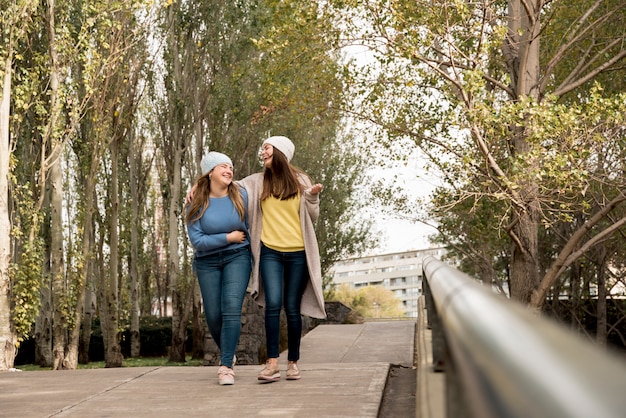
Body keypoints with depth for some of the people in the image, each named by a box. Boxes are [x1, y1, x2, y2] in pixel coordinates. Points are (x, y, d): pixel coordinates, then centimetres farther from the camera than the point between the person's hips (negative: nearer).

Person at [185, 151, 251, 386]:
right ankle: (227, 354, 33)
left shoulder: (241, 196, -5)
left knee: (231, 308, -18)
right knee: (213, 314, 3)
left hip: (237, 257, -1)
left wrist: (256, 259, 5)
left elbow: (250, 228, 5)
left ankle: (226, 367, -15)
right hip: (208, 262, 1)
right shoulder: (196, 203, -8)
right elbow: (197, 240, -13)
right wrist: (229, 237, -13)